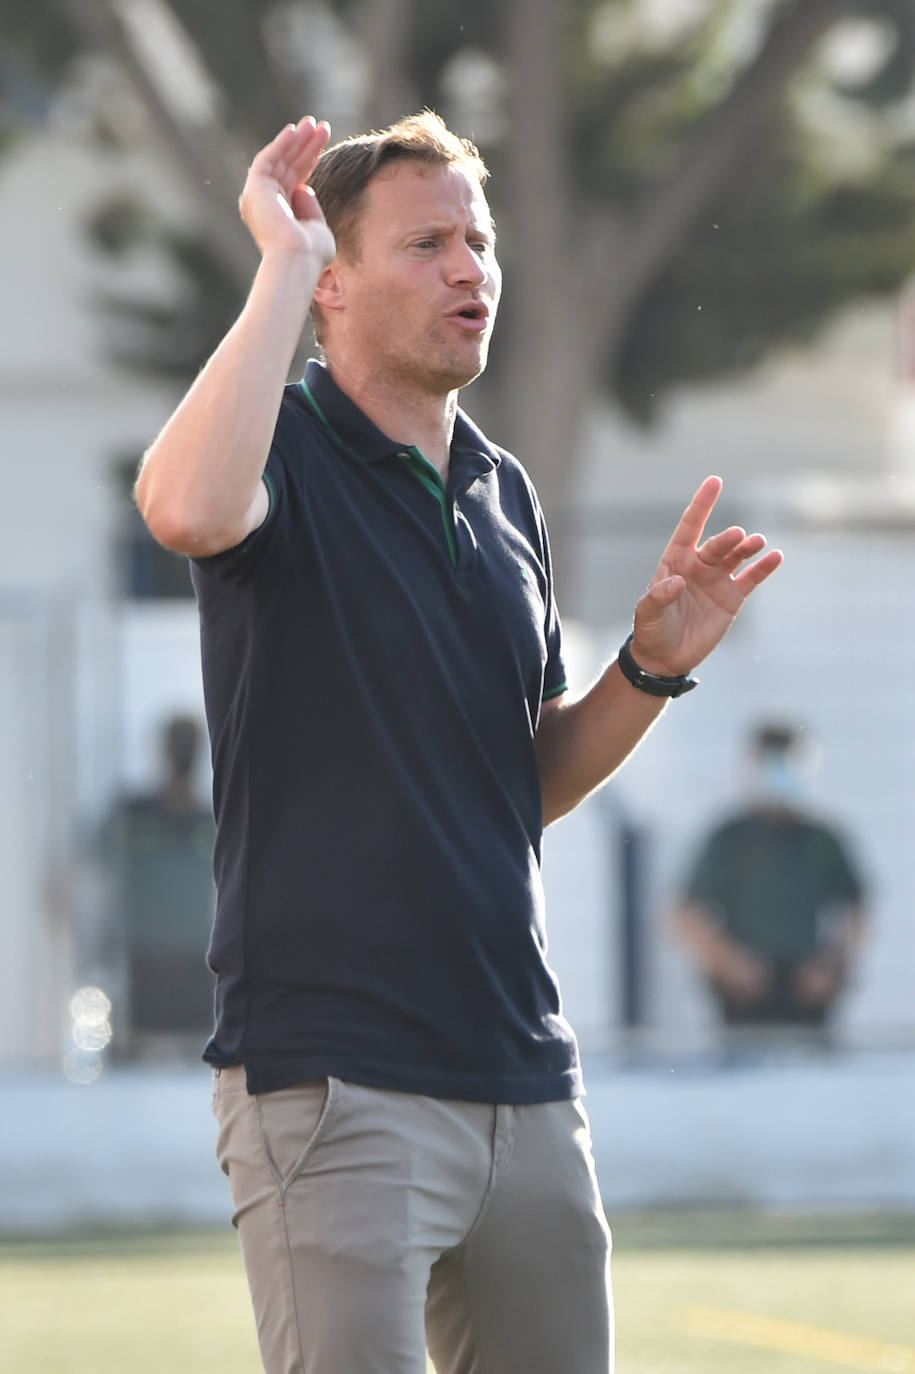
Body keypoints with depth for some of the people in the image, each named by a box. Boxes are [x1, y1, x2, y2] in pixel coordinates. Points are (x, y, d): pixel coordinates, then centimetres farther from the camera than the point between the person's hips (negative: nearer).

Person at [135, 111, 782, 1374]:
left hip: (523, 1071, 7)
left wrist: (653, 666, 4)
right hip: (331, 1074, -7)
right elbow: (187, 509, -31)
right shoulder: (284, 446, -5)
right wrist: (281, 262, -21)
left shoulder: (504, 492, 16)